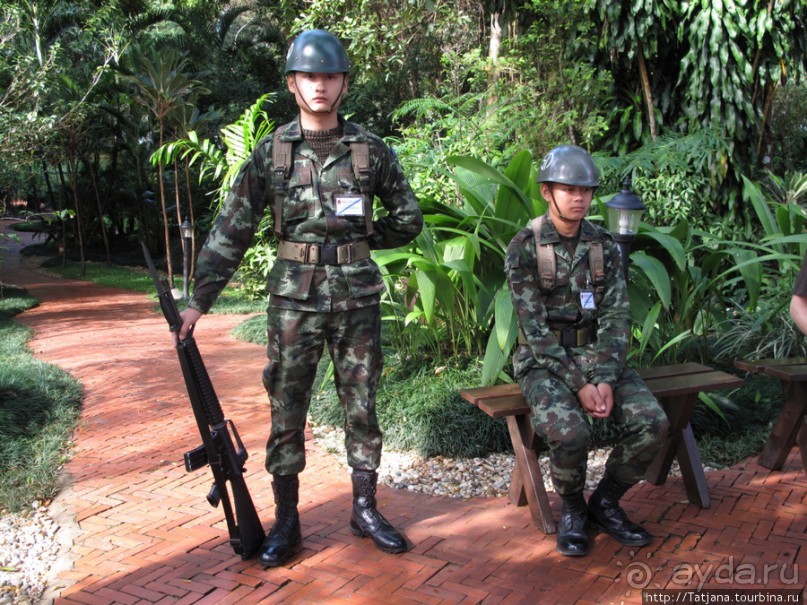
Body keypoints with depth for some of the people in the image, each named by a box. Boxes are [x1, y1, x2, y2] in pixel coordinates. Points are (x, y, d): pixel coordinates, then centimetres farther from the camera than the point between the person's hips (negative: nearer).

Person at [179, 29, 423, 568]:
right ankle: (286, 522, 20)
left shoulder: (371, 150, 3)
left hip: (358, 299, 1)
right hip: (294, 300, 0)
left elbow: (409, 219, 12)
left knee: (362, 407, 9)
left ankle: (365, 509, 25)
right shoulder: (271, 153, 1)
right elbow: (232, 230, 0)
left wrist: (360, 238, 2)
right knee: (286, 411, 5)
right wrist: (200, 299, -5)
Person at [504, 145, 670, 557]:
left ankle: (605, 503, 8)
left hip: (597, 355, 4)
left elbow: (616, 317, -3)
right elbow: (534, 326, -15)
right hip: (543, 360, -4)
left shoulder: (604, 245, 3)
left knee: (652, 422, -18)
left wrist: (605, 379, -19)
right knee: (568, 430, -32)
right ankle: (571, 508, 2)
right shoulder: (524, 248, -9)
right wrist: (578, 384, -22)